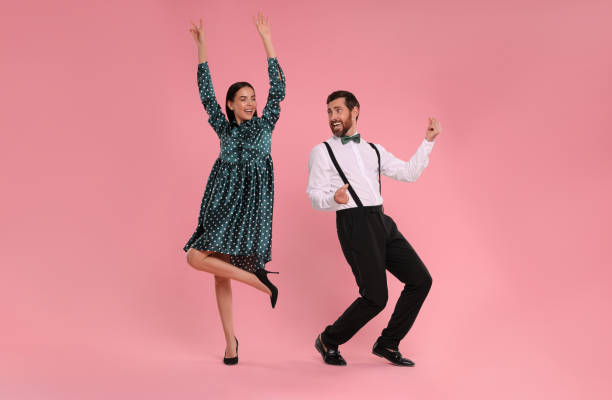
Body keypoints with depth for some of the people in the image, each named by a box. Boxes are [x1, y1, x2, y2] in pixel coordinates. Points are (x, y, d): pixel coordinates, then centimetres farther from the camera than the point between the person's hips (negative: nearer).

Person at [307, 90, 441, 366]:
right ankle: (328, 341, 14)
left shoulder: (374, 151, 21)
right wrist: (334, 199, -25)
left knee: (420, 279, 2)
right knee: (375, 298, -9)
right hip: (354, 224, -6)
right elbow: (315, 197, -3)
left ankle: (387, 344, 15)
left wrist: (428, 141, 13)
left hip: (382, 222, 6)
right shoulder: (322, 152, 5)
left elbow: (409, 173, 17)